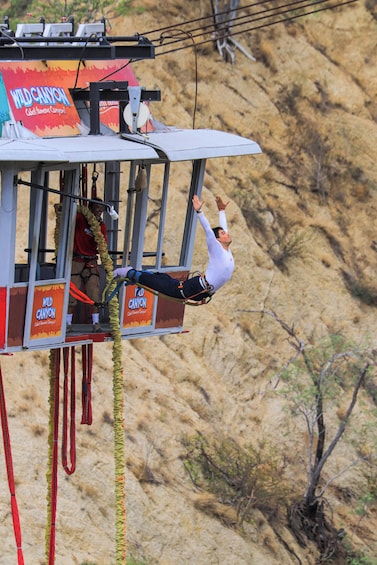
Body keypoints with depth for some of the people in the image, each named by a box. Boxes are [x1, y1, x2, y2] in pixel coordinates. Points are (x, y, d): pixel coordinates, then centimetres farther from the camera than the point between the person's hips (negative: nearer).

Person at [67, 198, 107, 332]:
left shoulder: (101, 225, 6)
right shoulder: (80, 218, -4)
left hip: (91, 263, 3)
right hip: (76, 261, -3)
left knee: (94, 295, -3)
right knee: (71, 293, -3)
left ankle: (96, 323, 3)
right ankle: (68, 323, 6)